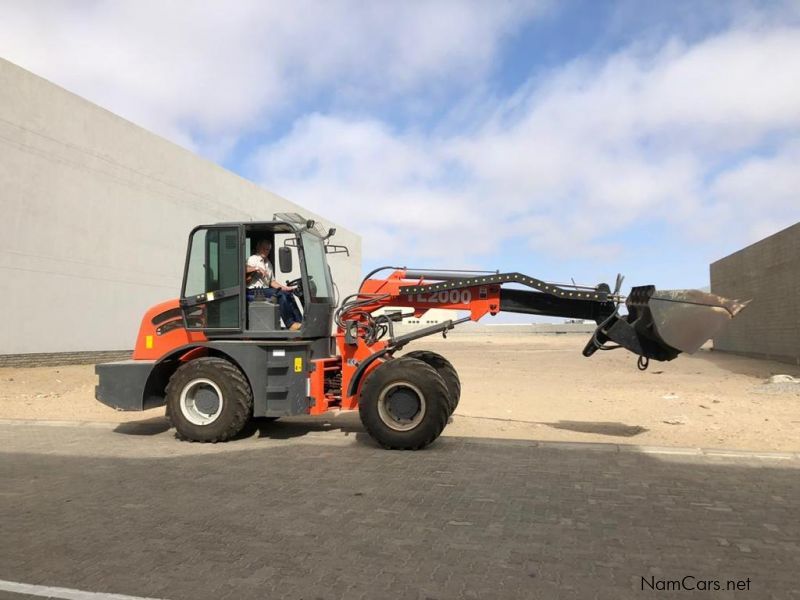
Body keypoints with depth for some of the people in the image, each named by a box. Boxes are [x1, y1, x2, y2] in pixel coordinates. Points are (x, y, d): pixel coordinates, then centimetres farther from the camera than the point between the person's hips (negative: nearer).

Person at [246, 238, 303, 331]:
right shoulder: (252, 259, 1)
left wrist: (285, 288, 8)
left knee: (288, 294, -12)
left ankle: (300, 321, -18)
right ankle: (290, 324, -29)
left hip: (266, 290, 8)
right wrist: (257, 268, -25)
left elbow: (272, 281, 22)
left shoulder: (268, 263, 24)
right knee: (280, 295, -28)